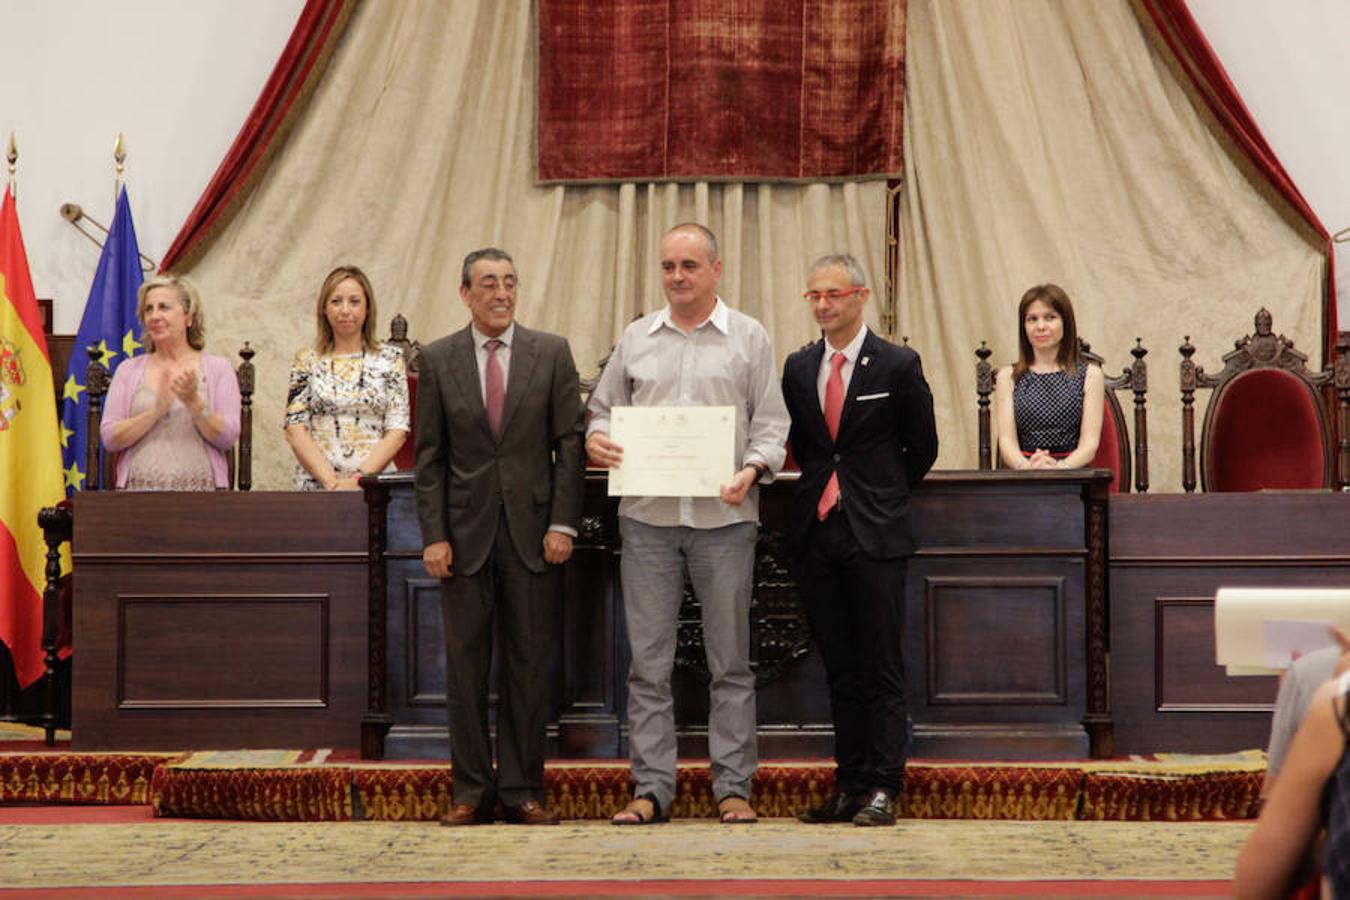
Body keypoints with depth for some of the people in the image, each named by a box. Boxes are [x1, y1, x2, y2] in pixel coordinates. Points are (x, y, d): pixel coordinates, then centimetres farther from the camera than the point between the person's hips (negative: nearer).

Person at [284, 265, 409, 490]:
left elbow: (398, 431, 1)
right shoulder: (307, 361, 8)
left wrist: (360, 478, -12)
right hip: (315, 483, 1)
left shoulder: (390, 359, 6)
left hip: (374, 483, 0)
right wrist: (331, 480, -10)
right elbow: (295, 429, 2)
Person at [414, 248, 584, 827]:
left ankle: (523, 790, 11)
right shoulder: (438, 360, 5)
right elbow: (429, 457, 4)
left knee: (529, 663, 4)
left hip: (531, 529, 0)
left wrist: (563, 522, -5)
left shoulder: (552, 353, 5)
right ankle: (472, 790, 11)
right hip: (466, 529, 0)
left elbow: (568, 443, 3)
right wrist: (434, 535, -4)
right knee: (465, 663, 3)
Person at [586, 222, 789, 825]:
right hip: (648, 515, 2)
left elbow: (771, 423, 4)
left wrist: (753, 470, -14)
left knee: (730, 661, 4)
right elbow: (605, 408, 16)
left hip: (724, 516, -2)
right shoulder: (635, 339, 12)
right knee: (648, 661, 3)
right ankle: (651, 787, 9)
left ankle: (733, 787, 10)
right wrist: (596, 438, -7)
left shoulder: (749, 339, 6)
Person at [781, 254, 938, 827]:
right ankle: (849, 785, 14)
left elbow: (922, 448, 7)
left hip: (875, 534, -4)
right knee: (839, 669, 9)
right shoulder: (798, 368, 10)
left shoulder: (898, 366, -2)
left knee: (882, 669, -3)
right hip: (816, 532, 5)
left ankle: (884, 789, 1)